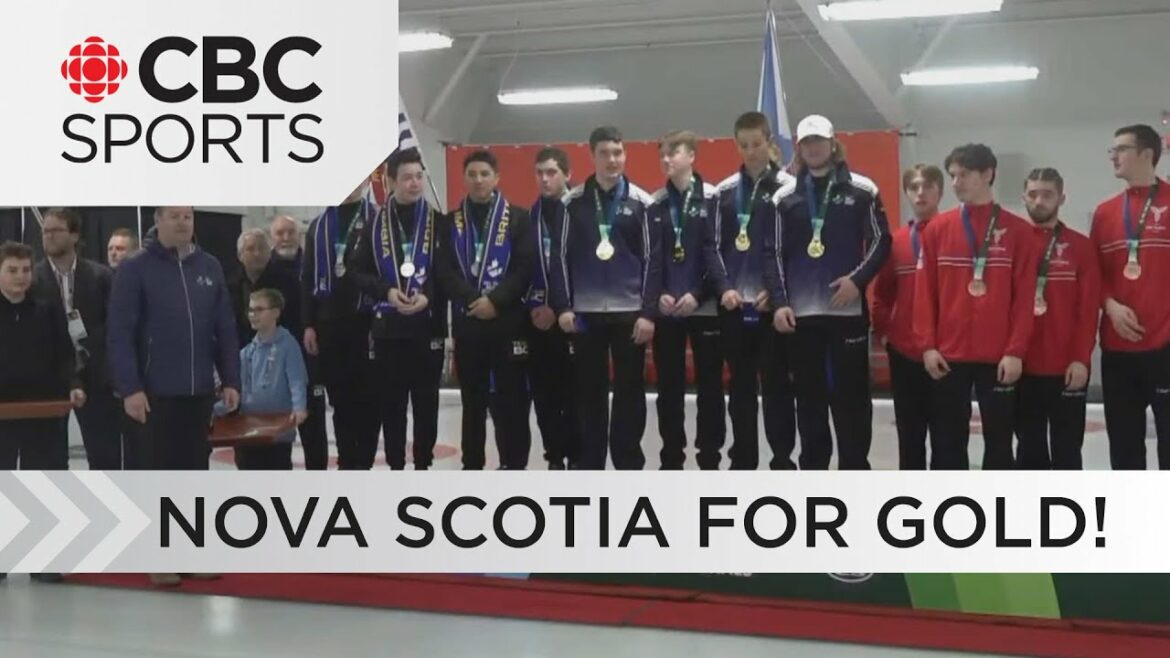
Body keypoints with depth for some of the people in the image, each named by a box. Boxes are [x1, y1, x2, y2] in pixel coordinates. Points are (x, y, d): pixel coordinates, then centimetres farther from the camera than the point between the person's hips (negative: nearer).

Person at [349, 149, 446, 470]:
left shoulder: (437, 222, 4)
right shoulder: (375, 223, 6)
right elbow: (359, 272, 4)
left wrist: (428, 297, -15)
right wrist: (386, 291, -12)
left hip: (428, 323, -1)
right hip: (388, 324, 1)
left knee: (426, 398, 4)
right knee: (391, 399, 5)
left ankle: (423, 465, 13)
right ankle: (396, 466, 14)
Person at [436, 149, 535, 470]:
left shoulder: (518, 218, 3)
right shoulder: (451, 222, 9)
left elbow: (526, 268, -5)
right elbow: (445, 271, 1)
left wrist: (496, 301, -16)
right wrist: (473, 300, -14)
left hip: (508, 320, -2)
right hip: (466, 320, 2)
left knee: (510, 396, 0)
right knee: (472, 398, 9)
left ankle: (514, 466, 8)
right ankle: (472, 466, 17)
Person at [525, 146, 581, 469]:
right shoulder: (529, 217, 10)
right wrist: (534, 305, -1)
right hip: (537, 317, 4)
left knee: (574, 390, -2)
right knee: (543, 392, 6)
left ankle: (576, 457, 7)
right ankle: (555, 457, 16)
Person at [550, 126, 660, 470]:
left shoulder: (641, 202, 1)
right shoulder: (574, 201, 3)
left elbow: (652, 259, -1)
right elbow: (561, 256, 4)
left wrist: (648, 312, -7)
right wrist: (562, 306, -4)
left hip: (630, 311, -1)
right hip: (585, 311, 1)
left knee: (630, 392, 3)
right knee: (589, 393, 7)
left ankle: (629, 468, 11)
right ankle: (590, 468, 15)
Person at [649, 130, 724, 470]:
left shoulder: (713, 199, -1)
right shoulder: (655, 203, 9)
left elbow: (718, 252, -6)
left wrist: (698, 294, -14)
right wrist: (658, 294, -7)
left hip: (705, 306, -3)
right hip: (665, 309, 3)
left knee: (710, 385, 3)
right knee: (669, 387, 7)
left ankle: (709, 458, 12)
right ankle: (671, 459, 17)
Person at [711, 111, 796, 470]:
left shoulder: (789, 188, -1)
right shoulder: (725, 191, 9)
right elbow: (715, 245, 6)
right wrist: (724, 287, -7)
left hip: (773, 304, -3)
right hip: (733, 304, 3)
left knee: (777, 384, 1)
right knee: (741, 387, 10)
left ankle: (782, 462, 9)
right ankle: (743, 463, 18)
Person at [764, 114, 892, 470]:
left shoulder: (862, 190, 3)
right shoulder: (784, 196, 8)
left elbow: (881, 241, 2)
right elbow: (773, 252, 6)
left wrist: (857, 279, -12)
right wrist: (780, 302, -4)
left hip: (848, 310, -2)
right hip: (801, 313, 2)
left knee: (852, 396, 2)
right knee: (809, 398, 8)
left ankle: (855, 473, 11)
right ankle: (812, 473, 17)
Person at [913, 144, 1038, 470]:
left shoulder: (1017, 230, 0)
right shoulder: (937, 228, 5)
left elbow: (1024, 296, -3)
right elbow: (925, 291, 4)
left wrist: (1016, 351, -9)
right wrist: (927, 345, -3)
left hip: (999, 357, -1)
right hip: (948, 356, 2)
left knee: (999, 441, 7)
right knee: (948, 441, 8)